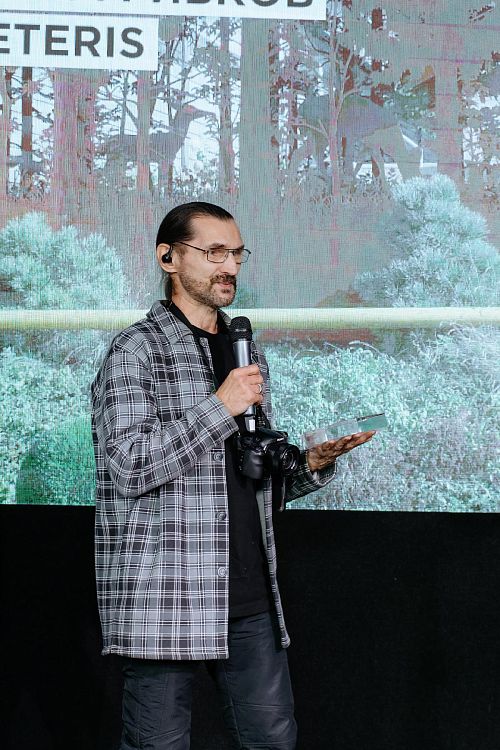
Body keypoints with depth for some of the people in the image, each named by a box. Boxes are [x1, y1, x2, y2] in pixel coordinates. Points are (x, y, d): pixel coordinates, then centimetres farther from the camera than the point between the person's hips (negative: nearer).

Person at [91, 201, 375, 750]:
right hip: (164, 599, -7)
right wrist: (220, 407, -17)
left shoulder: (246, 354, 18)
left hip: (250, 598, 7)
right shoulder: (137, 349, -5)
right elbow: (127, 466, -16)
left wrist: (312, 464, 3)